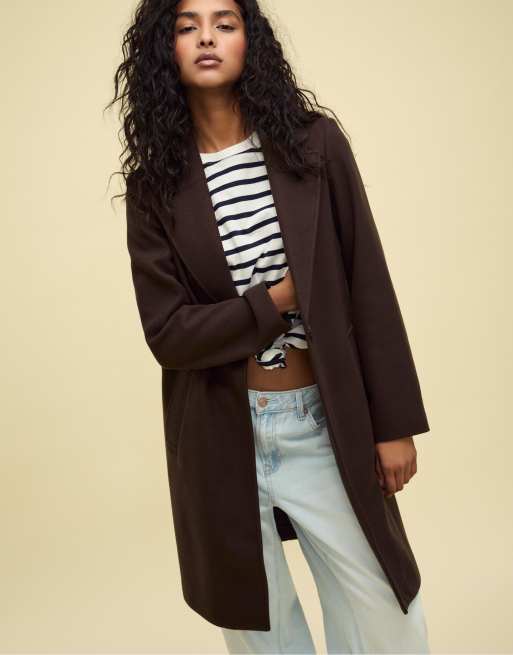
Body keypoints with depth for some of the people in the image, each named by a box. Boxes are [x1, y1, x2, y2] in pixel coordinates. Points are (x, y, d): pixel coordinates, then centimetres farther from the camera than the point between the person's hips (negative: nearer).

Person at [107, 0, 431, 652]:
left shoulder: (314, 143, -4)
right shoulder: (154, 184, -2)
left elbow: (369, 287, -4)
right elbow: (167, 333, -7)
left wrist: (395, 422, -4)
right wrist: (279, 297, -13)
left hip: (324, 425, 0)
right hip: (222, 435, 1)